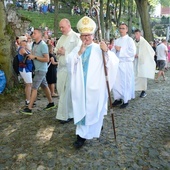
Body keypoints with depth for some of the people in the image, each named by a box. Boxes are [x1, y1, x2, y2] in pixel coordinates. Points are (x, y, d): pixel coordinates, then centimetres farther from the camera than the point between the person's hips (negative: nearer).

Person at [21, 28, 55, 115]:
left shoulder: (43, 45, -16)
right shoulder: (34, 44, 10)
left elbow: (46, 59, -20)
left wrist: (35, 57, -20)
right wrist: (30, 56, -1)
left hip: (41, 70, -9)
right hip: (38, 69, 9)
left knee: (34, 88, -9)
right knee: (44, 86, 16)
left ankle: (29, 108, -5)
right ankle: (51, 103, 29)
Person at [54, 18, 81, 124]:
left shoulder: (76, 37, -9)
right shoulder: (62, 38, 17)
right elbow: (56, 49, 22)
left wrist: (65, 53, -16)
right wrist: (57, 51, -1)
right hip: (61, 67, 8)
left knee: (67, 92, -4)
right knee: (60, 90, 11)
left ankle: (67, 115, 8)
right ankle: (64, 113, 27)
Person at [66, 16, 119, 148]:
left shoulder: (99, 49, -4)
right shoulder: (77, 49, 9)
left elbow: (114, 62, -13)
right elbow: (69, 61, -5)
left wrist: (107, 51, -31)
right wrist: (79, 53, -18)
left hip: (95, 86, -3)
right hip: (81, 85, 3)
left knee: (94, 108, 7)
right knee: (82, 109, 7)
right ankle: (82, 134, 18)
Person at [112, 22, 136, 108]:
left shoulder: (129, 40, -3)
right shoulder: (116, 41, 16)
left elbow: (133, 52, -15)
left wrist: (120, 49, -13)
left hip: (126, 64, -6)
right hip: (117, 64, 6)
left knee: (125, 83, -1)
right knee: (116, 82, 6)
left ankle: (126, 100, 9)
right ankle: (118, 98, 19)